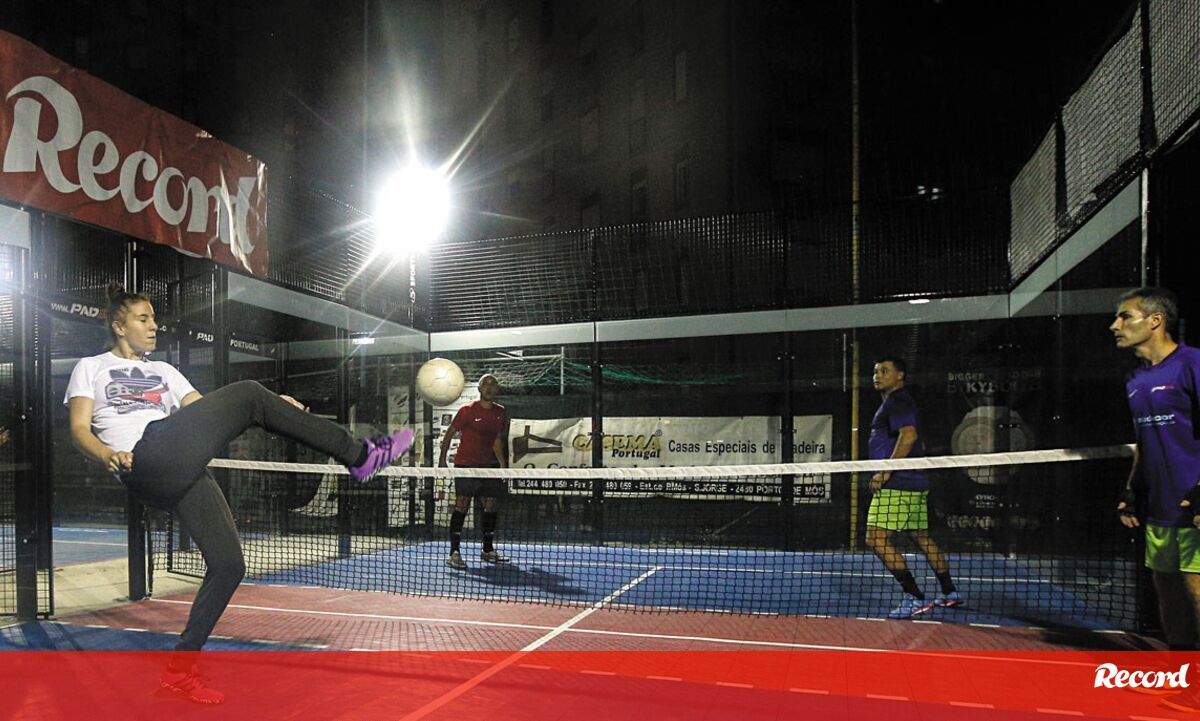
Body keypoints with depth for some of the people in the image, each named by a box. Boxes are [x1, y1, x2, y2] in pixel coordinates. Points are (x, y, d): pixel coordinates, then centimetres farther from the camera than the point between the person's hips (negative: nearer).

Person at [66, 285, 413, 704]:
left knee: (228, 565, -2)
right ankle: (359, 455, -18)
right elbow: (79, 429, 6)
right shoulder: (91, 367, 19)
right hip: (148, 462, -6)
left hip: (185, 472, 6)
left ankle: (180, 669, 11)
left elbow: (204, 410, 22)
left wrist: (275, 409, 9)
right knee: (247, 393, -18)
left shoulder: (162, 370, 33)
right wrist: (108, 455, -18)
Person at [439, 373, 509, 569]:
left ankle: (488, 550, 22)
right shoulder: (467, 411, -8)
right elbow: (449, 434, -3)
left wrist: (502, 464, 16)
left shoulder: (501, 412, 7)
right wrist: (442, 459, -9)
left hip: (488, 465, 6)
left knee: (492, 505, 8)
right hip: (465, 464, -6)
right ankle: (454, 552, -7)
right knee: (462, 504, -11)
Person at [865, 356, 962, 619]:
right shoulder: (897, 402, 22)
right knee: (922, 538, 18)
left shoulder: (896, 401, -9)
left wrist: (886, 471, -23)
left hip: (897, 485, -11)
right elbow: (918, 444, 28)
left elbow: (908, 436, -25)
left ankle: (915, 598, -12)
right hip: (914, 483, 11)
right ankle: (951, 593, 27)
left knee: (877, 539, -12)